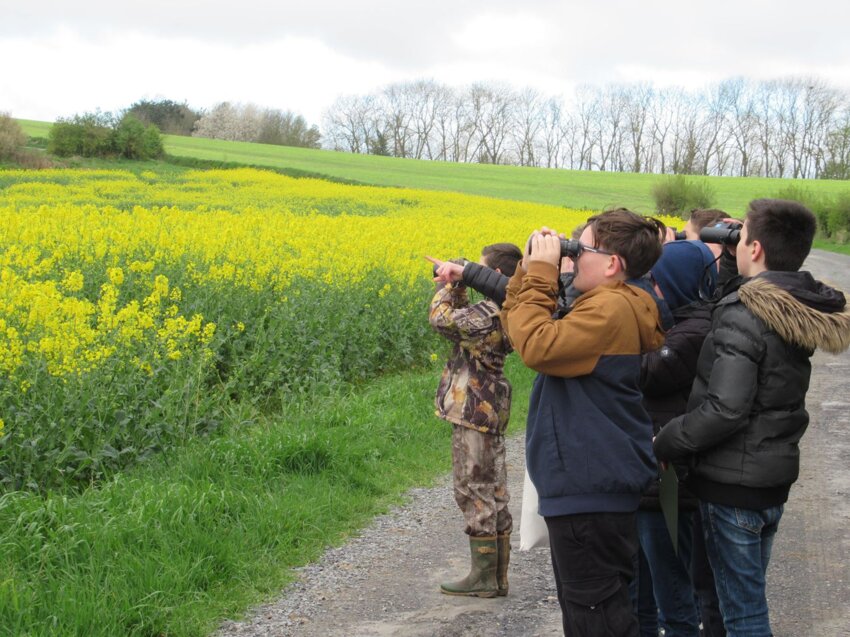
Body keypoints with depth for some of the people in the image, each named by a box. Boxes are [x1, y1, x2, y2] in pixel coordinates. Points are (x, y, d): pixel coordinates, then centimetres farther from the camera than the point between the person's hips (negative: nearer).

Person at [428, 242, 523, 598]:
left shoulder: (491, 312, -21)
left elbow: (442, 319, -19)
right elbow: (464, 319, 19)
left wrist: (447, 284, -4)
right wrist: (458, 287, 10)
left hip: (474, 413, -10)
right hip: (490, 412, 10)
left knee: (475, 491, -2)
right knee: (493, 494, 13)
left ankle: (483, 578, 5)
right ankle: (497, 576, 21)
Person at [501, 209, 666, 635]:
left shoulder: (610, 308, -18)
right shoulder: (607, 305, 15)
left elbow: (537, 346, -27)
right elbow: (516, 327, 19)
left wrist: (540, 276, -17)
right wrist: (529, 272, 6)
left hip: (591, 490, -11)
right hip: (586, 484, 11)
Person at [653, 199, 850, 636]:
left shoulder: (744, 313, -22)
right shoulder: (804, 311, 3)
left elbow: (725, 410, -27)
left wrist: (666, 442, -12)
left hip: (734, 483, -9)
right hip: (775, 475, 9)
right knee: (750, 595, 21)